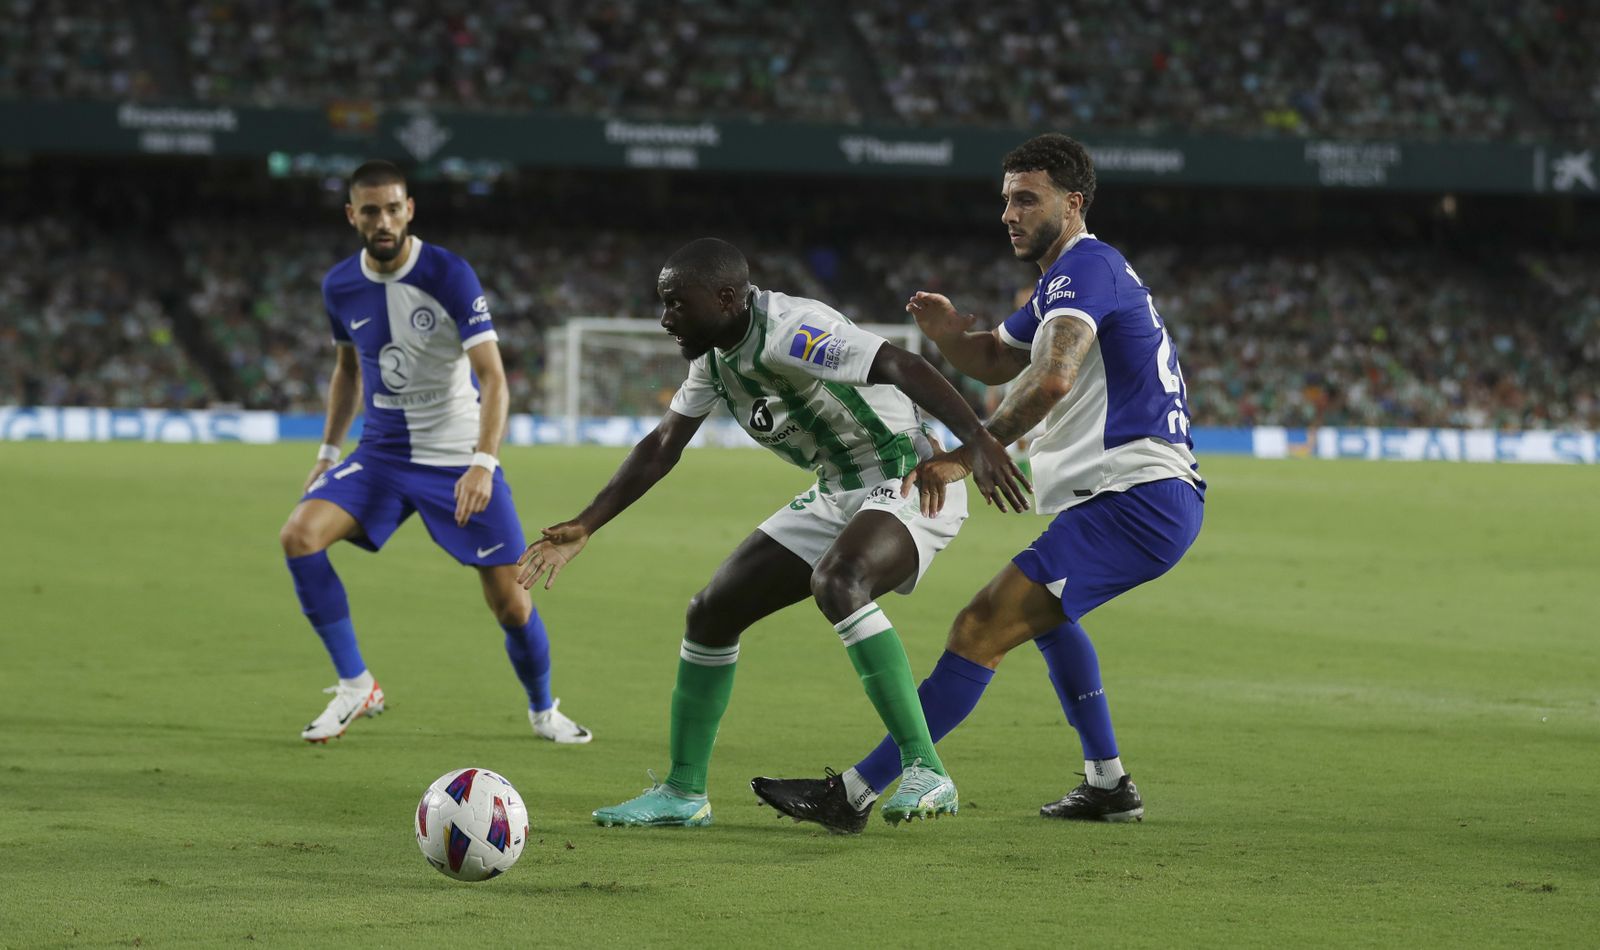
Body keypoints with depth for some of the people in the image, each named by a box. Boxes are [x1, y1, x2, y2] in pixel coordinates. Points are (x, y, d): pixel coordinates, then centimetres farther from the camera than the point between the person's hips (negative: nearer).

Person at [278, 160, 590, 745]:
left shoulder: (449, 276, -17)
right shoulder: (340, 287, -2)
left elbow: (492, 376, -21)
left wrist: (483, 464, -34)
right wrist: (328, 451, 13)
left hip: (459, 458, -4)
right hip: (382, 453, 4)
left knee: (508, 599, -3)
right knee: (300, 534, -20)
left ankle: (543, 709, 26)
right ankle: (355, 686, -8)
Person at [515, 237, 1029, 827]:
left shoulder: (789, 331, -25)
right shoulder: (713, 357, 4)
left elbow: (901, 367, -35)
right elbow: (661, 448, 13)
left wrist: (978, 442, -46)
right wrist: (582, 529, 7)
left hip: (908, 485, -10)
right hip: (837, 496, 10)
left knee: (836, 583, -38)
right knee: (712, 610, 6)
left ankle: (925, 774, -34)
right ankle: (683, 793, 18)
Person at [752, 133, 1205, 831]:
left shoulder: (1085, 266, -13)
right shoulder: (1065, 278, 21)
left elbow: (1051, 380, -30)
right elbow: (992, 360, 27)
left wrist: (967, 455, -29)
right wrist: (948, 331, 4)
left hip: (1136, 501, -11)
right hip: (1159, 497, 11)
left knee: (980, 631, -19)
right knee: (1044, 609, 37)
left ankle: (855, 793, -24)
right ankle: (1108, 785, 36)